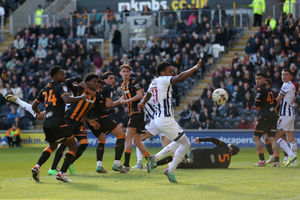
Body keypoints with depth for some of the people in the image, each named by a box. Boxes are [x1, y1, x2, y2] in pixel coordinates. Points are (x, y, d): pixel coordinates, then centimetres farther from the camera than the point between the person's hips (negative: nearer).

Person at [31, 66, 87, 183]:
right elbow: (67, 99, -25)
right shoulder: (60, 86, -5)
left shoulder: (45, 89, 17)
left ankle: (37, 167, 11)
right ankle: (62, 173, -6)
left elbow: (34, 106, 23)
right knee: (73, 147, 5)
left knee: (52, 146, 31)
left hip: (46, 124, 8)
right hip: (58, 123, -7)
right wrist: (81, 98, -11)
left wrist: (39, 114, 43)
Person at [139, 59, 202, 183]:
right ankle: (170, 171, 3)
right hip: (166, 120, -10)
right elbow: (180, 78, -26)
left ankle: (155, 158, 17)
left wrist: (142, 102, 51)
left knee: (179, 143, 22)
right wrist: (195, 68, -21)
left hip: (158, 118, 10)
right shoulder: (164, 80, -12)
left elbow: (148, 94, 35)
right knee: (185, 144, -2)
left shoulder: (154, 83, 15)